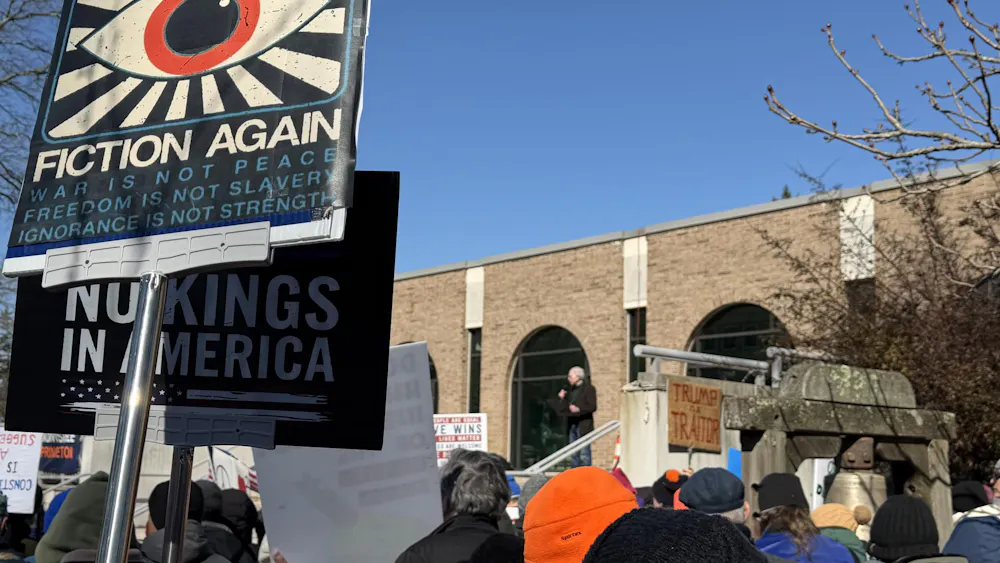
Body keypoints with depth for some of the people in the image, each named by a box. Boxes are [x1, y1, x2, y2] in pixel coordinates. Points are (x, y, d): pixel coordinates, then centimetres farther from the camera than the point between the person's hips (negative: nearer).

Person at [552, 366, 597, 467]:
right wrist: (561, 398, 2)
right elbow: (561, 409, 18)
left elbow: (592, 407, -12)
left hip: (583, 425, -8)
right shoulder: (571, 390, 19)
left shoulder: (588, 389, -2)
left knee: (584, 454, -9)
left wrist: (579, 409, -24)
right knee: (574, 455, 10)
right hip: (572, 425, 8)